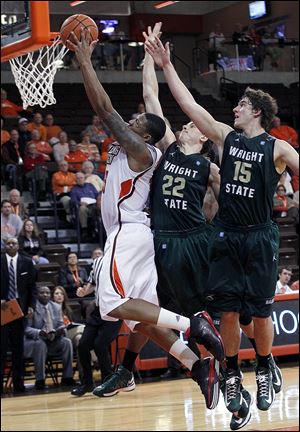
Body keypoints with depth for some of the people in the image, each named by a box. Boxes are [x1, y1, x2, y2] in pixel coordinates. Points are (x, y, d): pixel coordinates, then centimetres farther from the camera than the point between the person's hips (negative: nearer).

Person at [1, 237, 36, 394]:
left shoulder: (27, 263, 6)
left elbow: (32, 286, 7)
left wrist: (30, 306, -1)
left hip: (20, 306, 2)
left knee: (18, 346, 6)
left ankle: (18, 383, 8)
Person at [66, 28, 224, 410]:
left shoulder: (141, 150, -7)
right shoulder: (124, 146, 17)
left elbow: (105, 108, -13)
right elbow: (102, 109, 21)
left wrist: (85, 62, -10)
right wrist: (82, 62, 18)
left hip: (129, 234, -10)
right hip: (130, 235, 10)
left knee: (114, 304, -20)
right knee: (140, 316, 5)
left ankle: (191, 324, -21)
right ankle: (199, 366, -3)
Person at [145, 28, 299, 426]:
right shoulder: (225, 137, 6)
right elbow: (190, 105, 3)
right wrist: (166, 66, -2)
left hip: (260, 239, -3)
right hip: (226, 237, 3)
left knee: (260, 313, 1)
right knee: (227, 312, 2)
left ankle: (264, 371, 21)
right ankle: (232, 375, 16)